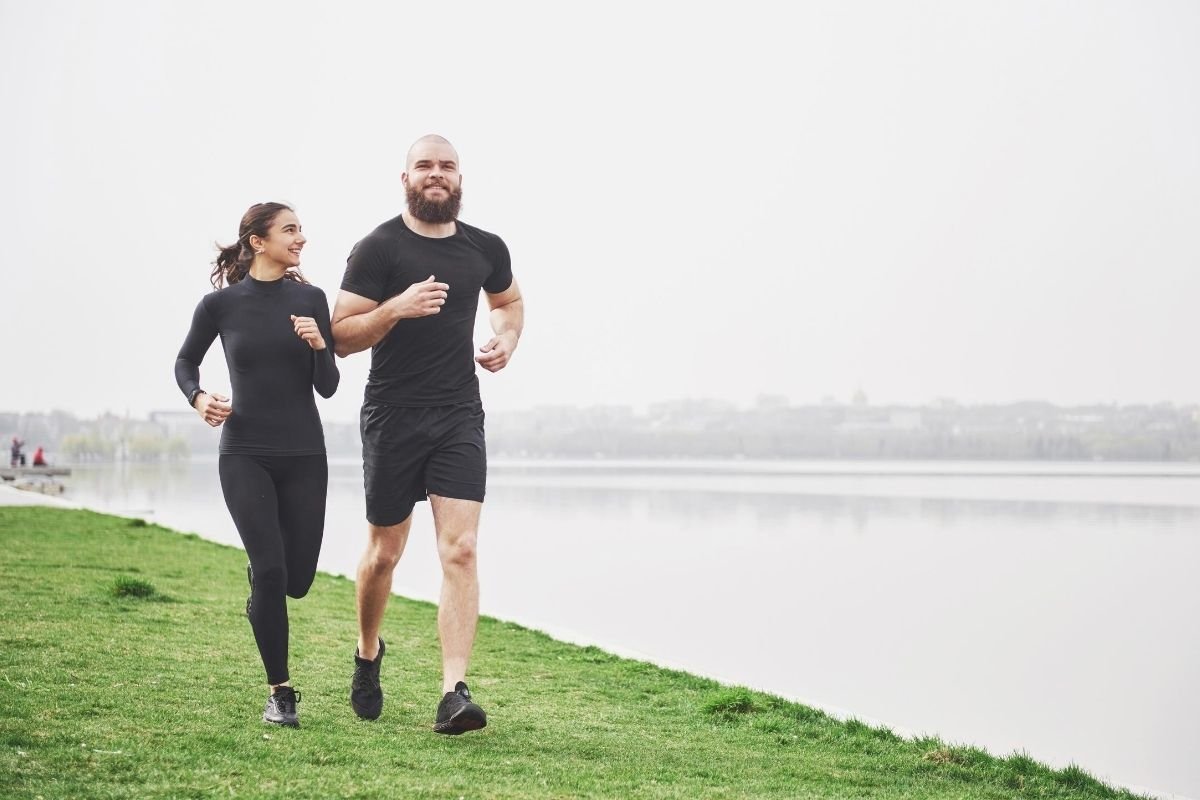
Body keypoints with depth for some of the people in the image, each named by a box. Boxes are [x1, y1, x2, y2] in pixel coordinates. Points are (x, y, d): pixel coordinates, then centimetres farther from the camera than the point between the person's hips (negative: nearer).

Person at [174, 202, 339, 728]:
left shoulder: (310, 299, 1)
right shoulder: (221, 304, -2)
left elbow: (328, 387, 1)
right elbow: (185, 362, 15)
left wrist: (318, 346, -18)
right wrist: (199, 398, -5)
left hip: (304, 454, 2)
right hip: (244, 453, -2)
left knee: (298, 580, 4)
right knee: (270, 571, -14)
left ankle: (259, 582, 42)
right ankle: (280, 693, 0)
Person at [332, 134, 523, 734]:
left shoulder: (486, 249, 7)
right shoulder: (379, 248, -5)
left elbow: (509, 301, 28)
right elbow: (341, 337, -8)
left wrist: (507, 338, 7)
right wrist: (396, 308, -24)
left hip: (460, 416, 2)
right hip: (392, 415, -2)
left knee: (460, 550, -11)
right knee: (384, 551, 10)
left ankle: (454, 694, -14)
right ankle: (368, 654, 38)